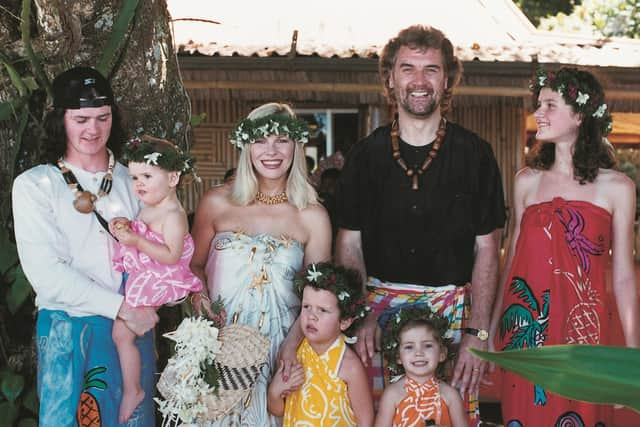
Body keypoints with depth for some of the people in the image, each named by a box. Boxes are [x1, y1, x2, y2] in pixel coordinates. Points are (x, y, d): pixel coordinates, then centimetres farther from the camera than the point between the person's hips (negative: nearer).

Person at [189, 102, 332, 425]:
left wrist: (292, 344, -13)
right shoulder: (217, 202, 0)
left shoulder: (313, 216, -1)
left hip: (278, 343, 0)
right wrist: (201, 302, -10)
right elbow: (193, 266, 10)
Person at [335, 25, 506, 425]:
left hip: (454, 310, -1)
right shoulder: (366, 154, 5)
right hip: (378, 306, 1)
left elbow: (486, 249, 0)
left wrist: (477, 333, -8)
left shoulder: (475, 153, 0)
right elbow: (350, 244, 6)